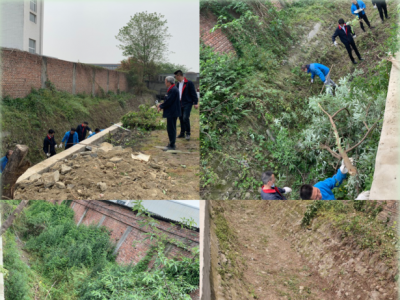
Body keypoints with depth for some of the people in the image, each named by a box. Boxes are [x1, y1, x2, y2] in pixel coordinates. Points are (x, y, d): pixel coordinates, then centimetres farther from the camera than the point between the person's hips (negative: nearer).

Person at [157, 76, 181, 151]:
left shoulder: (173, 90, -20)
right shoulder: (172, 89, 13)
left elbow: (169, 101, -21)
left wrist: (161, 107, -10)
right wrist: (161, 104, 7)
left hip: (172, 113, -11)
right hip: (172, 112, 11)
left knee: (171, 129, -5)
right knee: (171, 128, 16)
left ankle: (172, 146, 1)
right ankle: (171, 144, 25)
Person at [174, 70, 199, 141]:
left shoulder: (189, 83, -9)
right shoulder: (178, 84, 13)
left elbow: (193, 93, -9)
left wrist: (195, 103, -11)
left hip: (187, 103, -7)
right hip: (180, 103, 7)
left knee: (185, 118, -16)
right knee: (181, 118, 9)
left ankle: (188, 133, -3)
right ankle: (182, 133, 20)